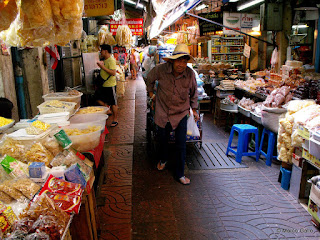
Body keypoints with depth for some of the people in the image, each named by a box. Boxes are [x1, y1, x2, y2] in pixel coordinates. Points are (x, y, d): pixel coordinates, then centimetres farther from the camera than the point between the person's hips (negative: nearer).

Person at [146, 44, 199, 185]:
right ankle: (163, 160, 50)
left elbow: (193, 93, 6)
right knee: (163, 140, 19)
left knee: (181, 145, 0)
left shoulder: (190, 74, -13)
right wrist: (151, 93, 14)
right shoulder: (161, 70, -17)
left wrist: (194, 109, 7)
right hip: (163, 112, 1)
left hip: (181, 114, 0)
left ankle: (180, 174, 16)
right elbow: (150, 79, 7)